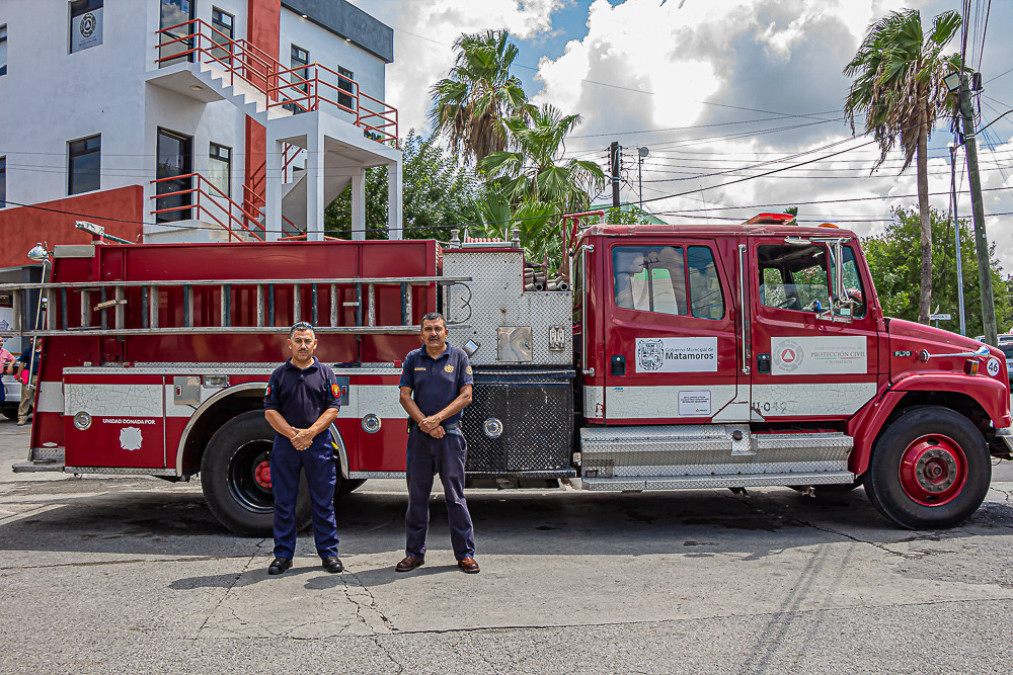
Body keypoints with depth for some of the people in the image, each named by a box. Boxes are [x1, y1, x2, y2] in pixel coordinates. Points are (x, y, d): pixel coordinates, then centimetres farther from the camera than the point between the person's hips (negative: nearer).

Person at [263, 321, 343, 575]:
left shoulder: (325, 373, 6)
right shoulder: (279, 374, 7)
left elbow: (332, 409, 0)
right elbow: (270, 411, 1)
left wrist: (310, 433, -13)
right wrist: (292, 434, -11)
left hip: (319, 443, 0)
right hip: (285, 443, 1)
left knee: (323, 501, 4)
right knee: (283, 502, 6)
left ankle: (329, 552, 13)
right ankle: (283, 554, 16)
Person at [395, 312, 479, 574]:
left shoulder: (458, 357, 4)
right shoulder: (413, 359, 8)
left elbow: (466, 396, -3)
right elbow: (405, 396, 2)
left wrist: (437, 418, -12)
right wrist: (425, 423, -11)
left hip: (450, 434, -2)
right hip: (419, 435, 2)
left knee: (455, 495, 1)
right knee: (417, 495, 7)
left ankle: (465, 553, 10)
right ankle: (414, 552, 17)